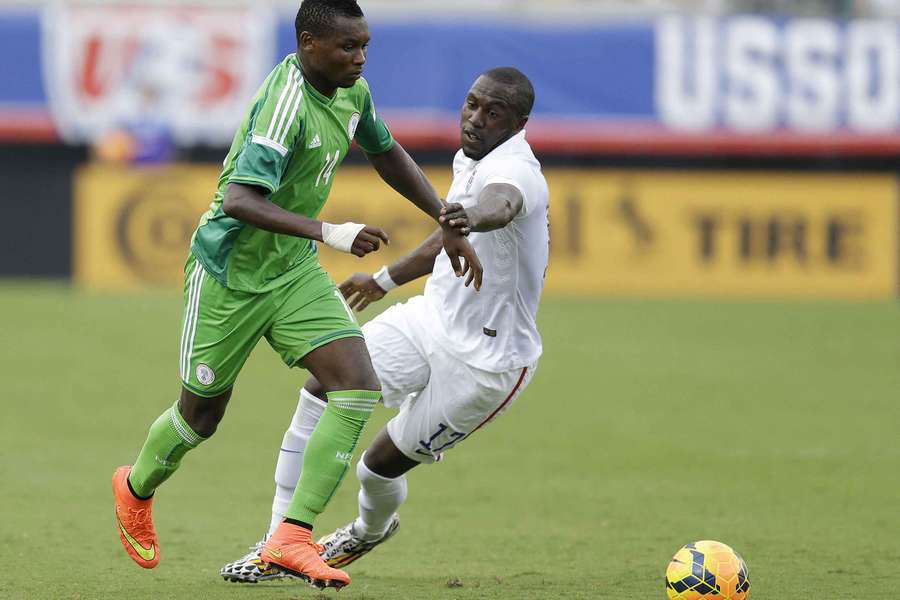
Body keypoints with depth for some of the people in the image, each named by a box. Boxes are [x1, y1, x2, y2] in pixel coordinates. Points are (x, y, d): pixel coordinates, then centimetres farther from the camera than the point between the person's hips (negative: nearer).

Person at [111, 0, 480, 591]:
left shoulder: (352, 92, -2)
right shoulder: (287, 103, -28)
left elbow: (387, 155, 19)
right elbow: (239, 200, -38)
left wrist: (448, 224, 14)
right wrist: (329, 232, -47)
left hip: (294, 271, 7)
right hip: (229, 273, -7)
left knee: (359, 388, -13)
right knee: (203, 413, 10)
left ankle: (293, 537, -11)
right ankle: (137, 489, 43)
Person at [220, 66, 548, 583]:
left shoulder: (513, 169, -25)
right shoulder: (470, 160, 5)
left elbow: (501, 204, -52)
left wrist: (474, 216, -76)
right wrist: (385, 280, 37)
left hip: (483, 361, -8)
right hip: (434, 317, 8)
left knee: (381, 464, 0)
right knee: (323, 385, -7)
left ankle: (372, 530, 38)